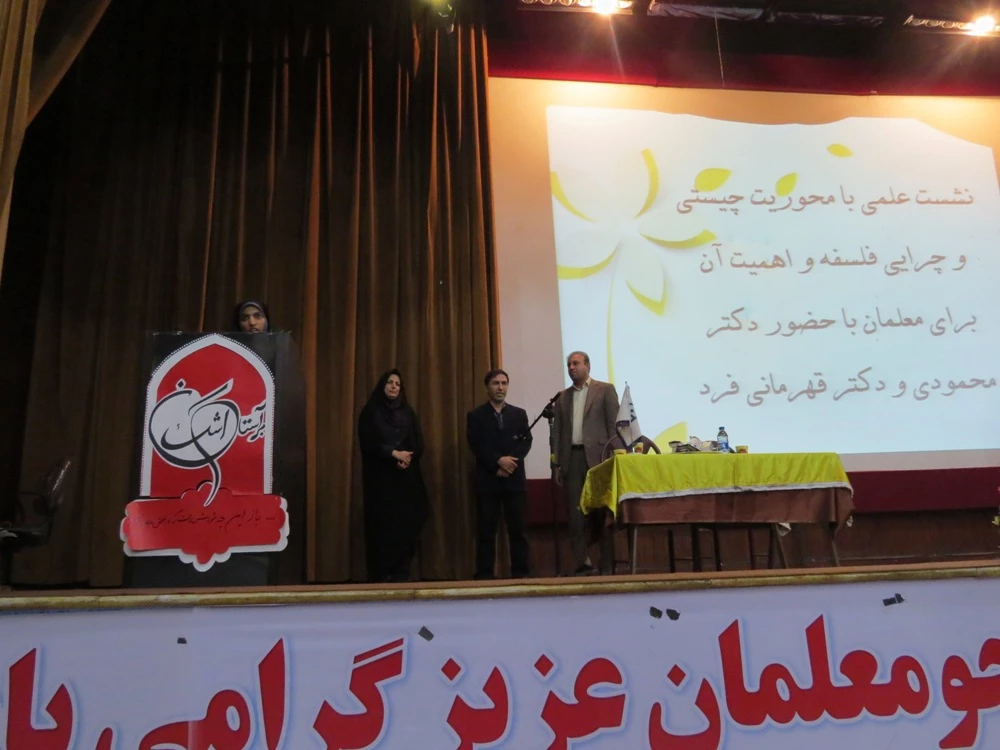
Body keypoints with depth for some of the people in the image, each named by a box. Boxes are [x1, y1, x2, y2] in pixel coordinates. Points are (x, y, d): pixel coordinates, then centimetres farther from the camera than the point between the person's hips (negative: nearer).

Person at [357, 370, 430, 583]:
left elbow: (419, 444, 8)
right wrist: (394, 453, -15)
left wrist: (408, 458, -12)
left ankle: (401, 575, 2)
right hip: (380, 477, -3)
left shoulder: (408, 412, 14)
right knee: (382, 525, -6)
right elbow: (367, 443, -6)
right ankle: (379, 576, -1)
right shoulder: (370, 412, 4)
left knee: (406, 524, -4)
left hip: (407, 477, 3)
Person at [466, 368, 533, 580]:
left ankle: (520, 573, 8)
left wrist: (510, 462, -11)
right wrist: (499, 461, -16)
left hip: (514, 479, 2)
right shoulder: (475, 416, 6)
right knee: (486, 530, -1)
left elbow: (526, 442, 4)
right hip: (487, 480, -2)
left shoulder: (519, 414, 14)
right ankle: (484, 575, 3)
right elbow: (477, 446, -4)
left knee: (518, 529, 2)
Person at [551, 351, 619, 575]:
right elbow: (557, 431, 13)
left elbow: (614, 425, -1)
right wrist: (557, 464, 6)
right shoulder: (563, 397, 17)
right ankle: (582, 562, 5)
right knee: (575, 513, 1)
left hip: (596, 456, -4)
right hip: (571, 458, 4)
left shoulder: (605, 390, 5)